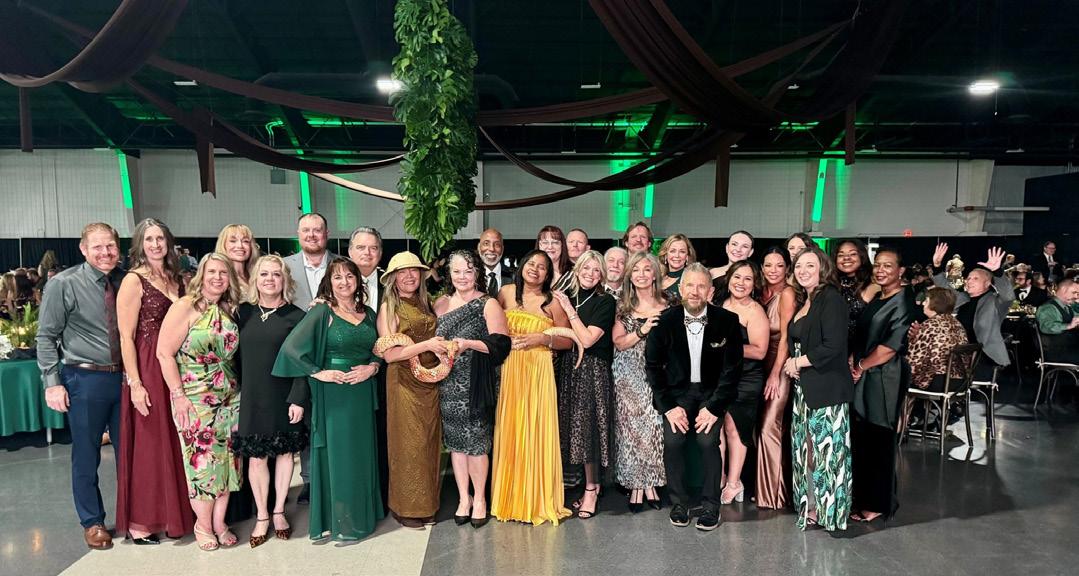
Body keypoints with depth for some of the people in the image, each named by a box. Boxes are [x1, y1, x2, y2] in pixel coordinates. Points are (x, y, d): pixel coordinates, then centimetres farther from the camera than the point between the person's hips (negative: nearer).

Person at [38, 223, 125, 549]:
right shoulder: (63, 284, -8)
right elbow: (46, 337, -5)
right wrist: (52, 382, -9)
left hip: (125, 377, 3)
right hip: (85, 379, -3)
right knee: (86, 456, 9)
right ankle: (92, 522, 27)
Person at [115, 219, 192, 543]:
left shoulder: (176, 279, 12)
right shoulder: (134, 281, -6)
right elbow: (126, 338, -10)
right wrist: (135, 384, -16)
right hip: (148, 371, -6)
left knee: (176, 444, 12)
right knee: (148, 447, 2)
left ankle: (174, 514, 25)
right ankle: (139, 522, 16)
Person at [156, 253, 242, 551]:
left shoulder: (229, 310, 7)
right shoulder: (185, 307, -8)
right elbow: (164, 353, -11)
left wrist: (235, 386, 3)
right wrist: (178, 395, -13)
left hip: (229, 397, 5)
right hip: (194, 399, -5)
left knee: (227, 458, 8)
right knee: (202, 460, 1)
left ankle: (219, 521, 22)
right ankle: (203, 524, 18)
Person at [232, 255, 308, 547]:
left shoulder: (295, 316, -4)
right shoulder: (243, 312, 4)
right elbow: (235, 356, 8)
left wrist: (298, 399, -12)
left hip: (283, 399, -2)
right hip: (252, 399, 2)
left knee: (285, 451, 10)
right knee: (256, 456, 6)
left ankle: (278, 511, 27)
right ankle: (261, 516, 21)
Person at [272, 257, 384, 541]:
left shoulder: (368, 314, 9)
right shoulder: (321, 312, -6)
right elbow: (291, 347, -14)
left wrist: (372, 367, -6)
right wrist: (318, 373, -15)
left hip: (363, 394, 5)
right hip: (333, 395, -5)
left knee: (362, 452, 12)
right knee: (336, 452, 3)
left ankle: (361, 514, 27)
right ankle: (337, 520, 17)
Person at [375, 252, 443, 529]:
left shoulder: (425, 304, 11)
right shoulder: (389, 307, -5)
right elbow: (388, 354, -13)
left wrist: (445, 346, -1)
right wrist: (426, 345, -19)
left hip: (430, 381, 6)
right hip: (403, 381, -5)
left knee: (429, 440, 11)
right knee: (408, 443, 1)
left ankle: (426, 505, 24)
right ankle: (405, 507, 17)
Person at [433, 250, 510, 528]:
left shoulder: (488, 304, -3)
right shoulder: (441, 304, 10)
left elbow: (501, 344, -11)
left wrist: (469, 343, -22)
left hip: (476, 384, -4)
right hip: (448, 383, 4)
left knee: (476, 441, 1)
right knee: (455, 440, 10)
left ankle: (479, 498, 19)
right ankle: (463, 497, 24)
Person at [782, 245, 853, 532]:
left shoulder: (831, 299, -12)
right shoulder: (805, 303, 14)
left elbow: (833, 347, -20)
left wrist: (796, 363, -11)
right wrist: (790, 366, 5)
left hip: (827, 388, -8)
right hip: (804, 388, 8)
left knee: (825, 450, 0)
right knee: (805, 449, 12)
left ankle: (829, 510, 13)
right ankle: (810, 506, 23)